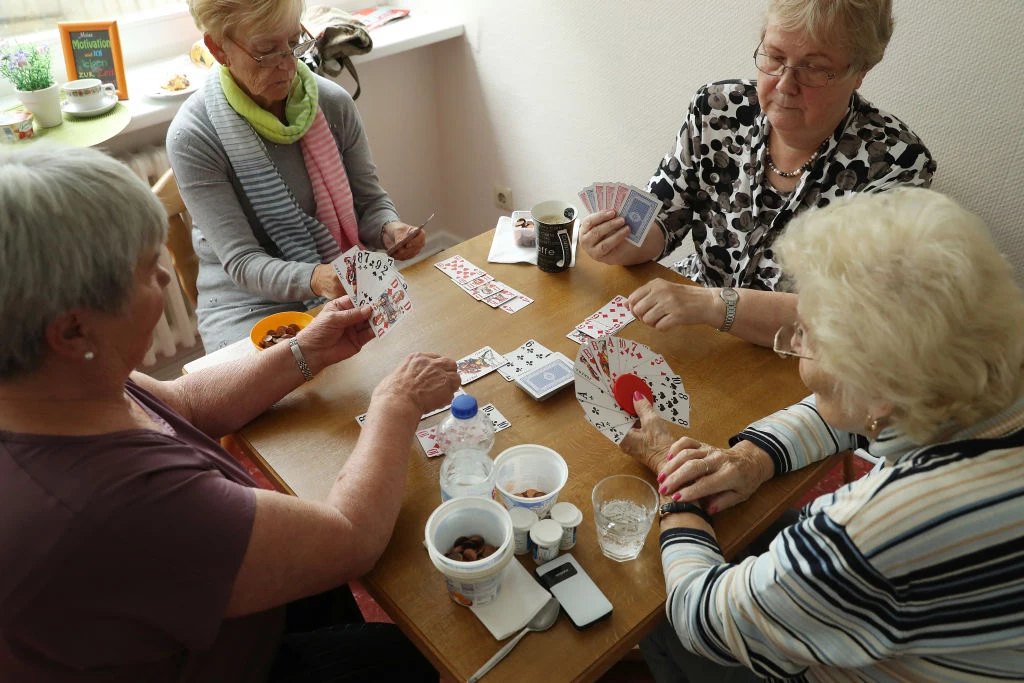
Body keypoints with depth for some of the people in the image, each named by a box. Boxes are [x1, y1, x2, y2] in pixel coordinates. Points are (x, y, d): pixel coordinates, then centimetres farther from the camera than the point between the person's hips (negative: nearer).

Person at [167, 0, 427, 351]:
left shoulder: (333, 103, -1)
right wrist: (315, 280, -35)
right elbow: (241, 262, -16)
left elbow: (370, 200, 8)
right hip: (248, 303, -3)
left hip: (347, 288, 3)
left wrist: (389, 229, -17)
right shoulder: (192, 136, -12)